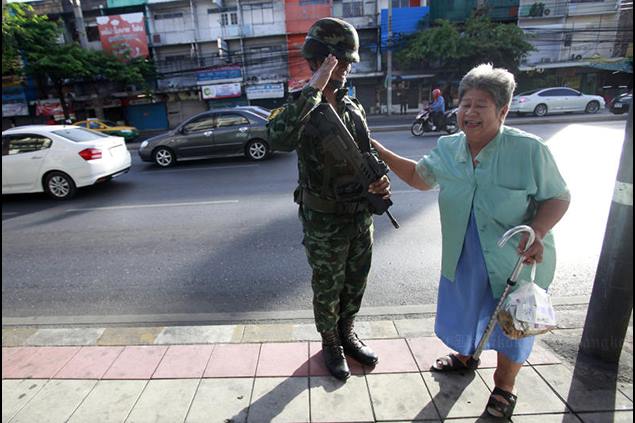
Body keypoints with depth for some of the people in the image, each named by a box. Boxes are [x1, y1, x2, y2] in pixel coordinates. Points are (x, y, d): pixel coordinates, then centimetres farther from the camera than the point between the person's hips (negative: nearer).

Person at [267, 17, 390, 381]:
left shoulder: (354, 107, 5)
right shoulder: (299, 107, -13)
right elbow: (279, 138, -37)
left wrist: (380, 180, -7)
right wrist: (314, 88, -34)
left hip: (362, 215, 6)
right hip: (325, 222, -6)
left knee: (356, 283, 20)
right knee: (328, 289, 13)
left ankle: (347, 334, 46)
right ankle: (330, 343, 39)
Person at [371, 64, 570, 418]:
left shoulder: (529, 150, -20)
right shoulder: (448, 148, -5)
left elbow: (558, 197, -10)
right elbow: (419, 176, 9)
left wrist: (537, 232, -28)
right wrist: (380, 152, 0)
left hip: (519, 261, -4)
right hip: (463, 257, 4)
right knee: (463, 310, 23)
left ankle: (504, 386, 44)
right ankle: (465, 357, 55)